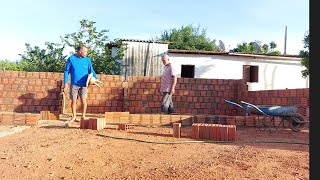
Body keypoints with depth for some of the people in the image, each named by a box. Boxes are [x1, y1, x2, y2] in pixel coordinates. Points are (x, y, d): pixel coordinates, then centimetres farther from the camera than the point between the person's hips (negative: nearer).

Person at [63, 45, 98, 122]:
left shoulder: (87, 60, 2)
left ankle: (83, 116, 13)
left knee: (83, 101, -4)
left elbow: (91, 71, 5)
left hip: (83, 84, 0)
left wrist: (96, 79, -11)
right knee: (73, 101, 6)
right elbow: (66, 71, 2)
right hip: (74, 84, 0)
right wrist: (65, 83, -4)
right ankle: (74, 117, 20)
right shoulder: (71, 59, -2)